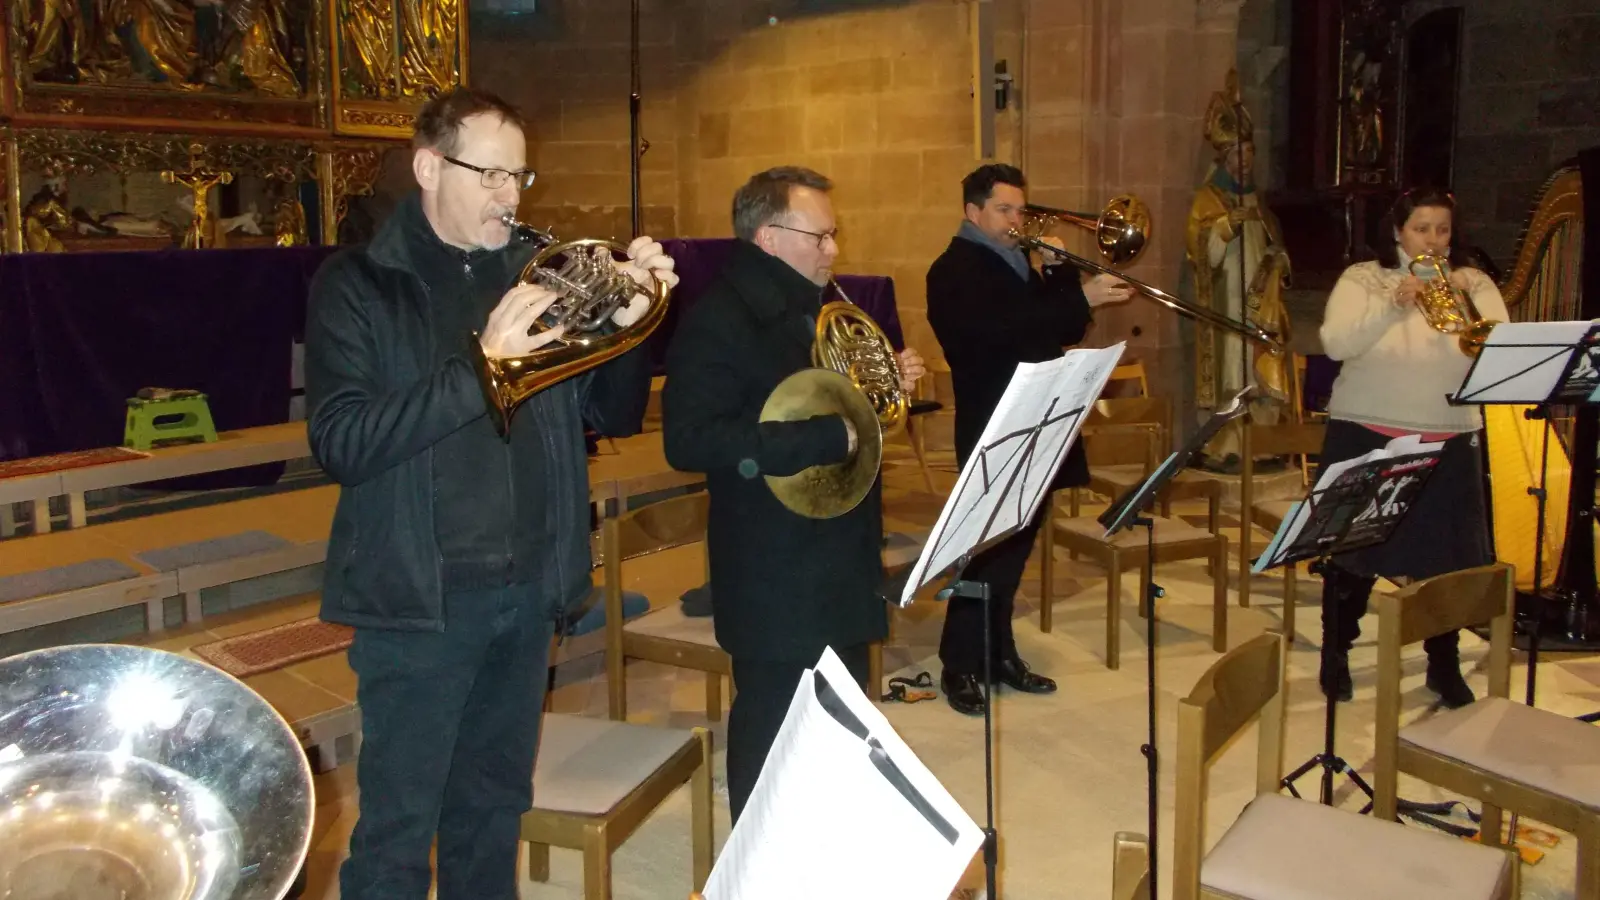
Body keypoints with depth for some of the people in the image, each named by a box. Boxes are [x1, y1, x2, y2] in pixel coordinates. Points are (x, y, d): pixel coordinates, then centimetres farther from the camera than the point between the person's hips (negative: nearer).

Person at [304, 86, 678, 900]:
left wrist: (626, 325, -10)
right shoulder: (358, 284, -6)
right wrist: (480, 366, -26)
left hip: (528, 589, 5)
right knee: (398, 827, 4)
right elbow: (340, 444, -19)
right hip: (419, 597, -4)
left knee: (494, 807, 18)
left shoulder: (536, 277, 6)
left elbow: (615, 415, 8)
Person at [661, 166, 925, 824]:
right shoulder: (717, 320, -17)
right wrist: (831, 436, -29)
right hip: (774, 577, -9)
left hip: (843, 561, 9)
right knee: (774, 736, 4)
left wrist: (886, 386, 3)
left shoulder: (822, 312, 13)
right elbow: (689, 442, -28)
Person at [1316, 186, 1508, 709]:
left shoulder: (1474, 284, 6)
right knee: (1352, 548, 6)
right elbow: (1336, 344, -16)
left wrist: (1469, 303, -24)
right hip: (1365, 438, -2)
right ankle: (1336, 654, 23)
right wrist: (1394, 307, -28)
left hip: (1449, 444, 2)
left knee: (1446, 554, 3)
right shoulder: (1362, 279, 0)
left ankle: (1444, 664, 22)